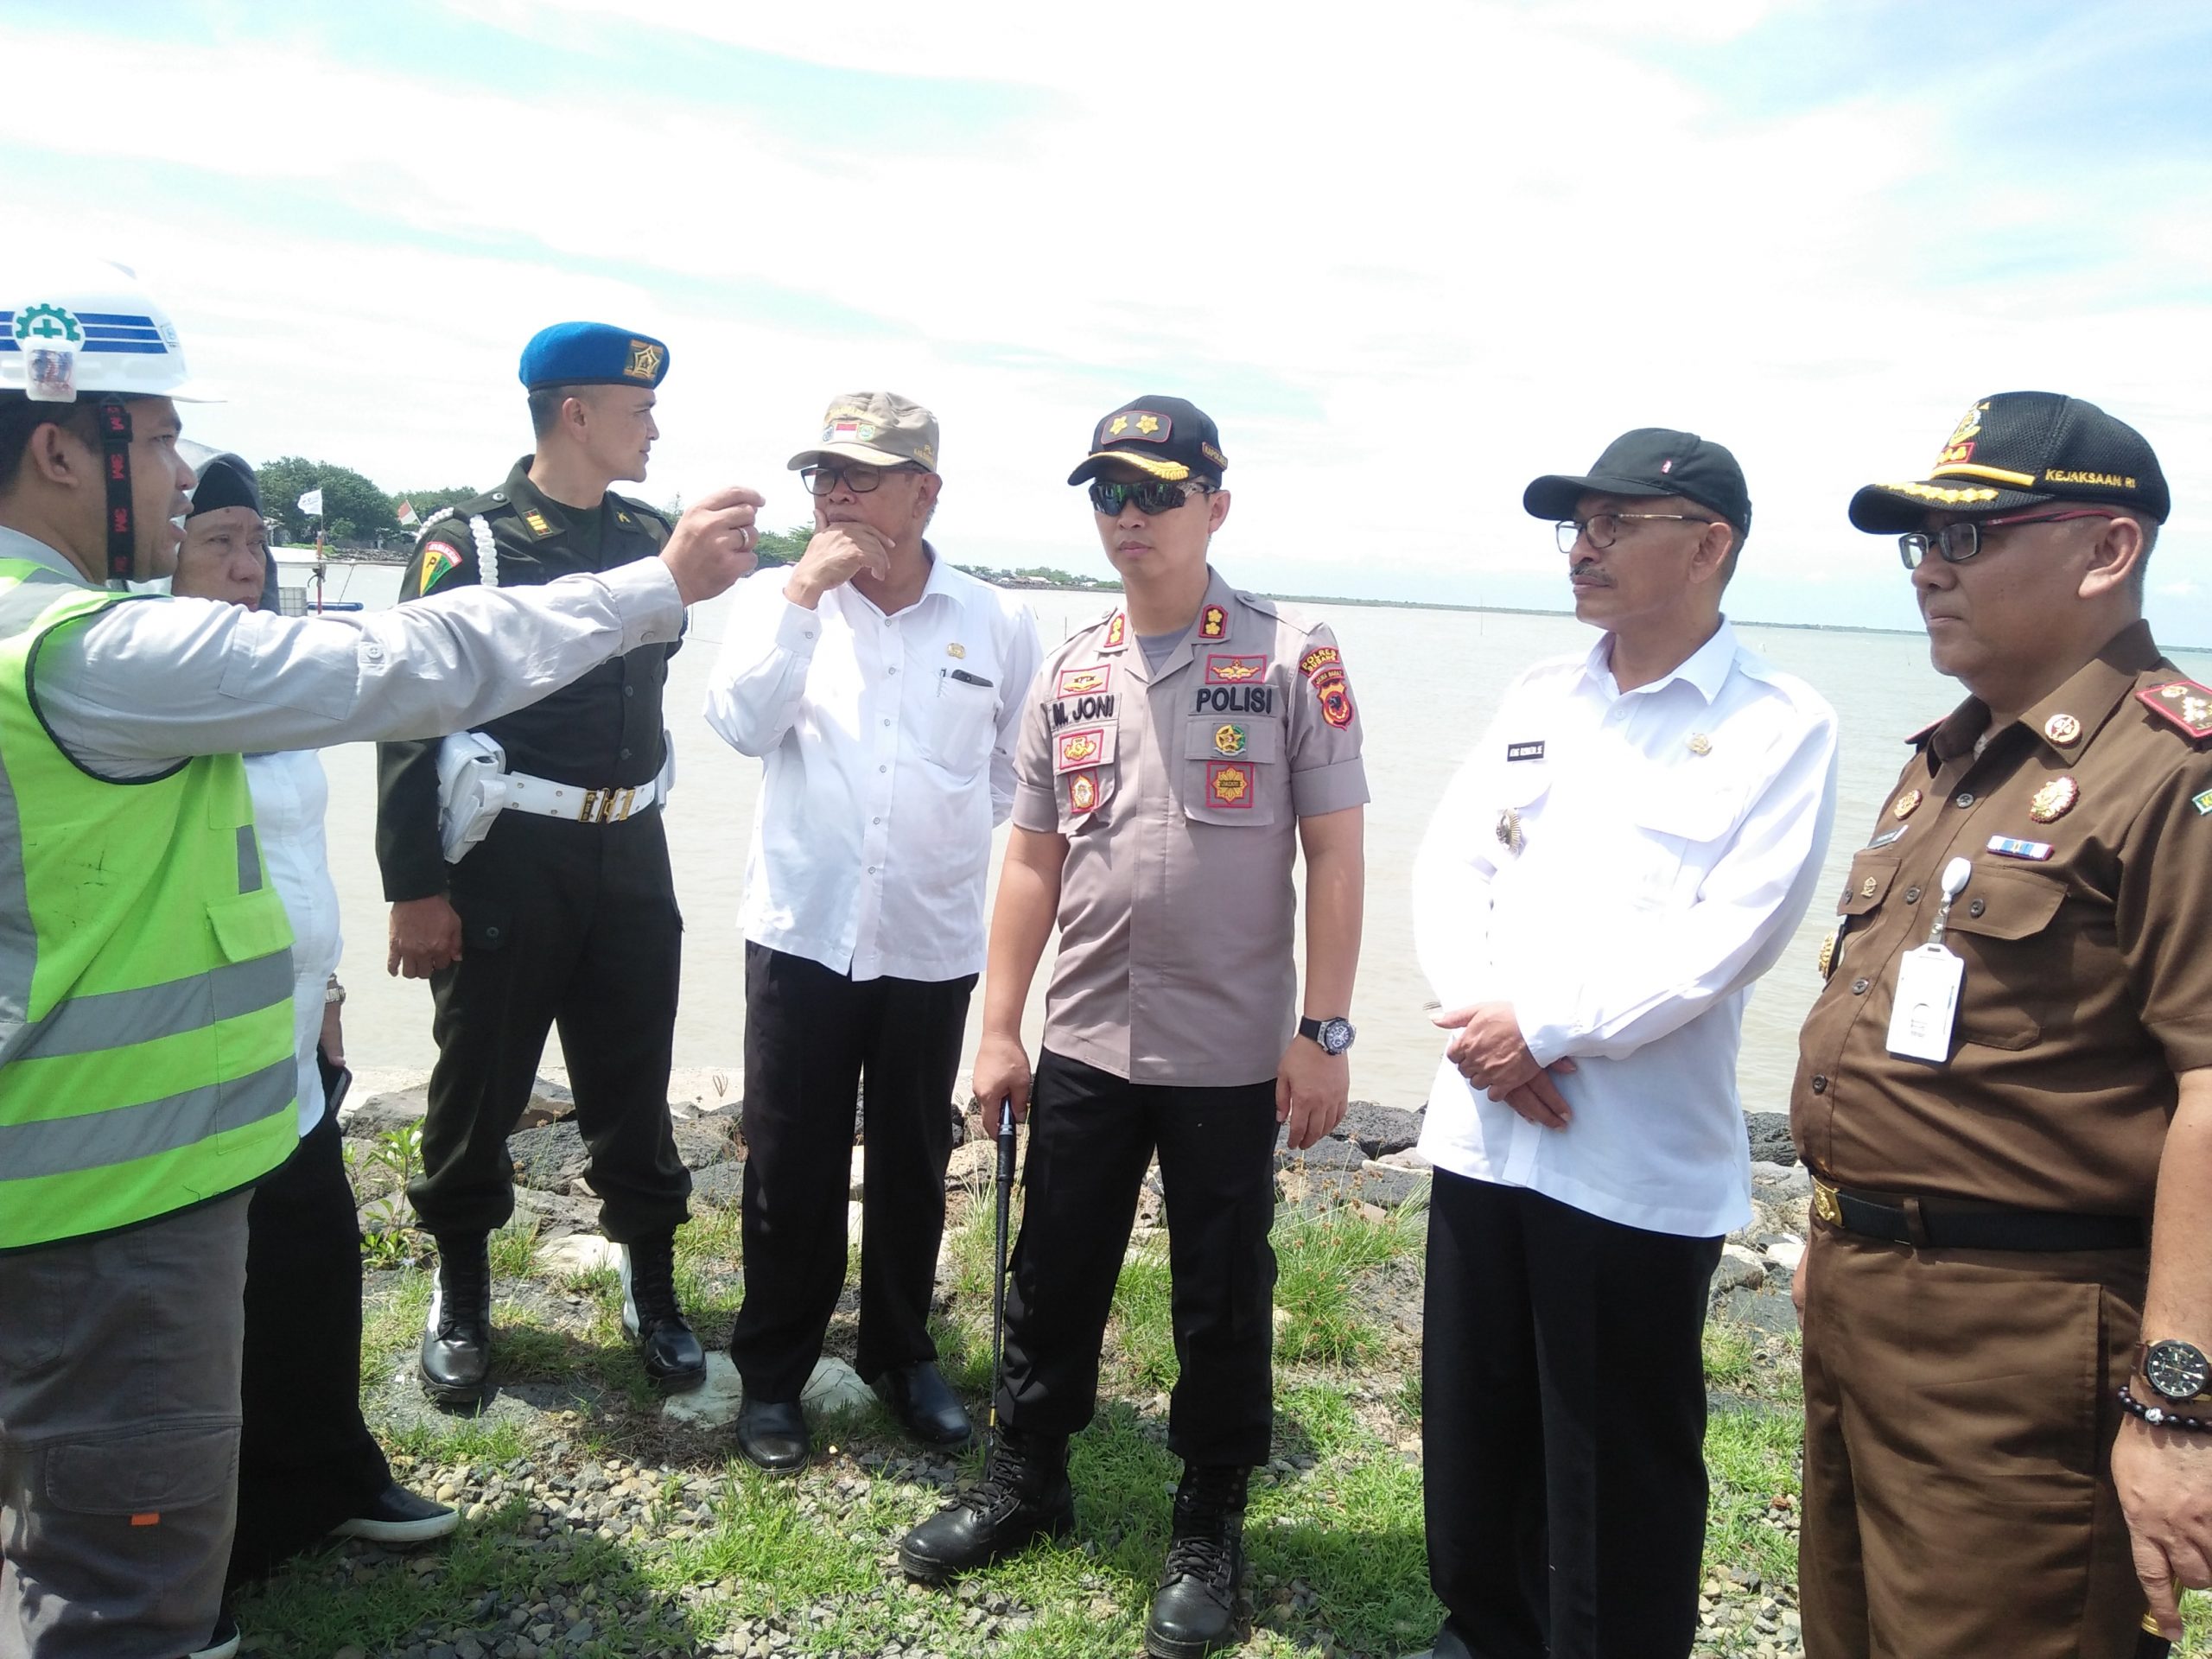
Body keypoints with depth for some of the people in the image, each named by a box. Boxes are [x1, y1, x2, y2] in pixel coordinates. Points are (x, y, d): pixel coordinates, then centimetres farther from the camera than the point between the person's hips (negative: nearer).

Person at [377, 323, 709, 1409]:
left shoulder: (649, 539, 8)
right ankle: (461, 1299, 29)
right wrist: (413, 889, -13)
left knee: (633, 1082, 10)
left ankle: (652, 1289, 26)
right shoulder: (466, 544, -8)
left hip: (630, 853, 4)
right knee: (479, 1084, 9)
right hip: (504, 860, -4)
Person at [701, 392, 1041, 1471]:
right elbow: (742, 725, -16)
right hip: (802, 932, 0)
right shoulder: (777, 600, -1)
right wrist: (802, 592, -19)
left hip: (933, 940, 1)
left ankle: (902, 1354, 33)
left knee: (913, 1164, 13)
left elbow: (1017, 767, 12)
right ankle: (772, 1371, 26)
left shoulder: (995, 623, -1)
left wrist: (950, 830, 5)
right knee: (789, 1166, 7)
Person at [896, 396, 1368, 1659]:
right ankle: (1026, 1484, 37)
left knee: (1220, 1302, 10)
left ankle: (1209, 1530, 30)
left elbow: (1335, 855, -7)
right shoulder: (1070, 675, 7)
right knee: (1051, 1280, 16)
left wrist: (1324, 1032, -11)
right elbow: (1033, 859, 10)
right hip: (1083, 1045, 4)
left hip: (1232, 1056, -4)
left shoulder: (1294, 659, -7)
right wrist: (999, 1029, 7)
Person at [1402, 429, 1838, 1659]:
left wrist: (1546, 1031, -15)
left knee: (1618, 1465, 8)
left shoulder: (1780, 727, -7)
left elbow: (1727, 937, -16)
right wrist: (1482, 1018, -11)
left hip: (1641, 1167, -5)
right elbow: (1451, 866, 6)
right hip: (1483, 1131, 6)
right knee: (1475, 1430, 19)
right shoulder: (1536, 699, 11)